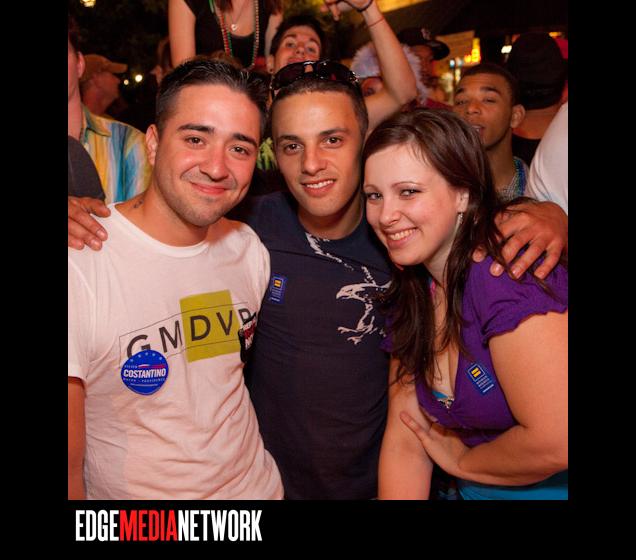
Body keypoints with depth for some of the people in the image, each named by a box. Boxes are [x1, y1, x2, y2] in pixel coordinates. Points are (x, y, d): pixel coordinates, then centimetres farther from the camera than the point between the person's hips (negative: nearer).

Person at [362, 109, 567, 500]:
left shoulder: (509, 276, -21)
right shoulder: (411, 294, 1)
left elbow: (556, 442, -25)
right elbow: (404, 441, 2)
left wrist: (462, 462, -8)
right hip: (476, 493, 5)